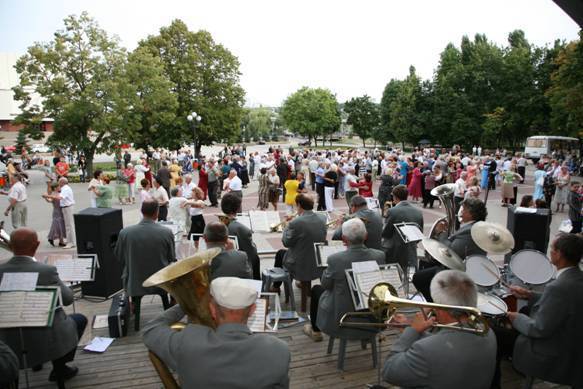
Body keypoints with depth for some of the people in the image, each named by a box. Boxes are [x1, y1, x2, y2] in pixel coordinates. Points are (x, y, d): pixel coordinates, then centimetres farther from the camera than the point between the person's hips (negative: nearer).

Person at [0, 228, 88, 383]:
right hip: (46, 341, -5)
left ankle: (37, 361, 37)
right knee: (80, 319, 20)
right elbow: (67, 299, -8)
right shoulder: (46, 270, -22)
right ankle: (59, 368, 18)